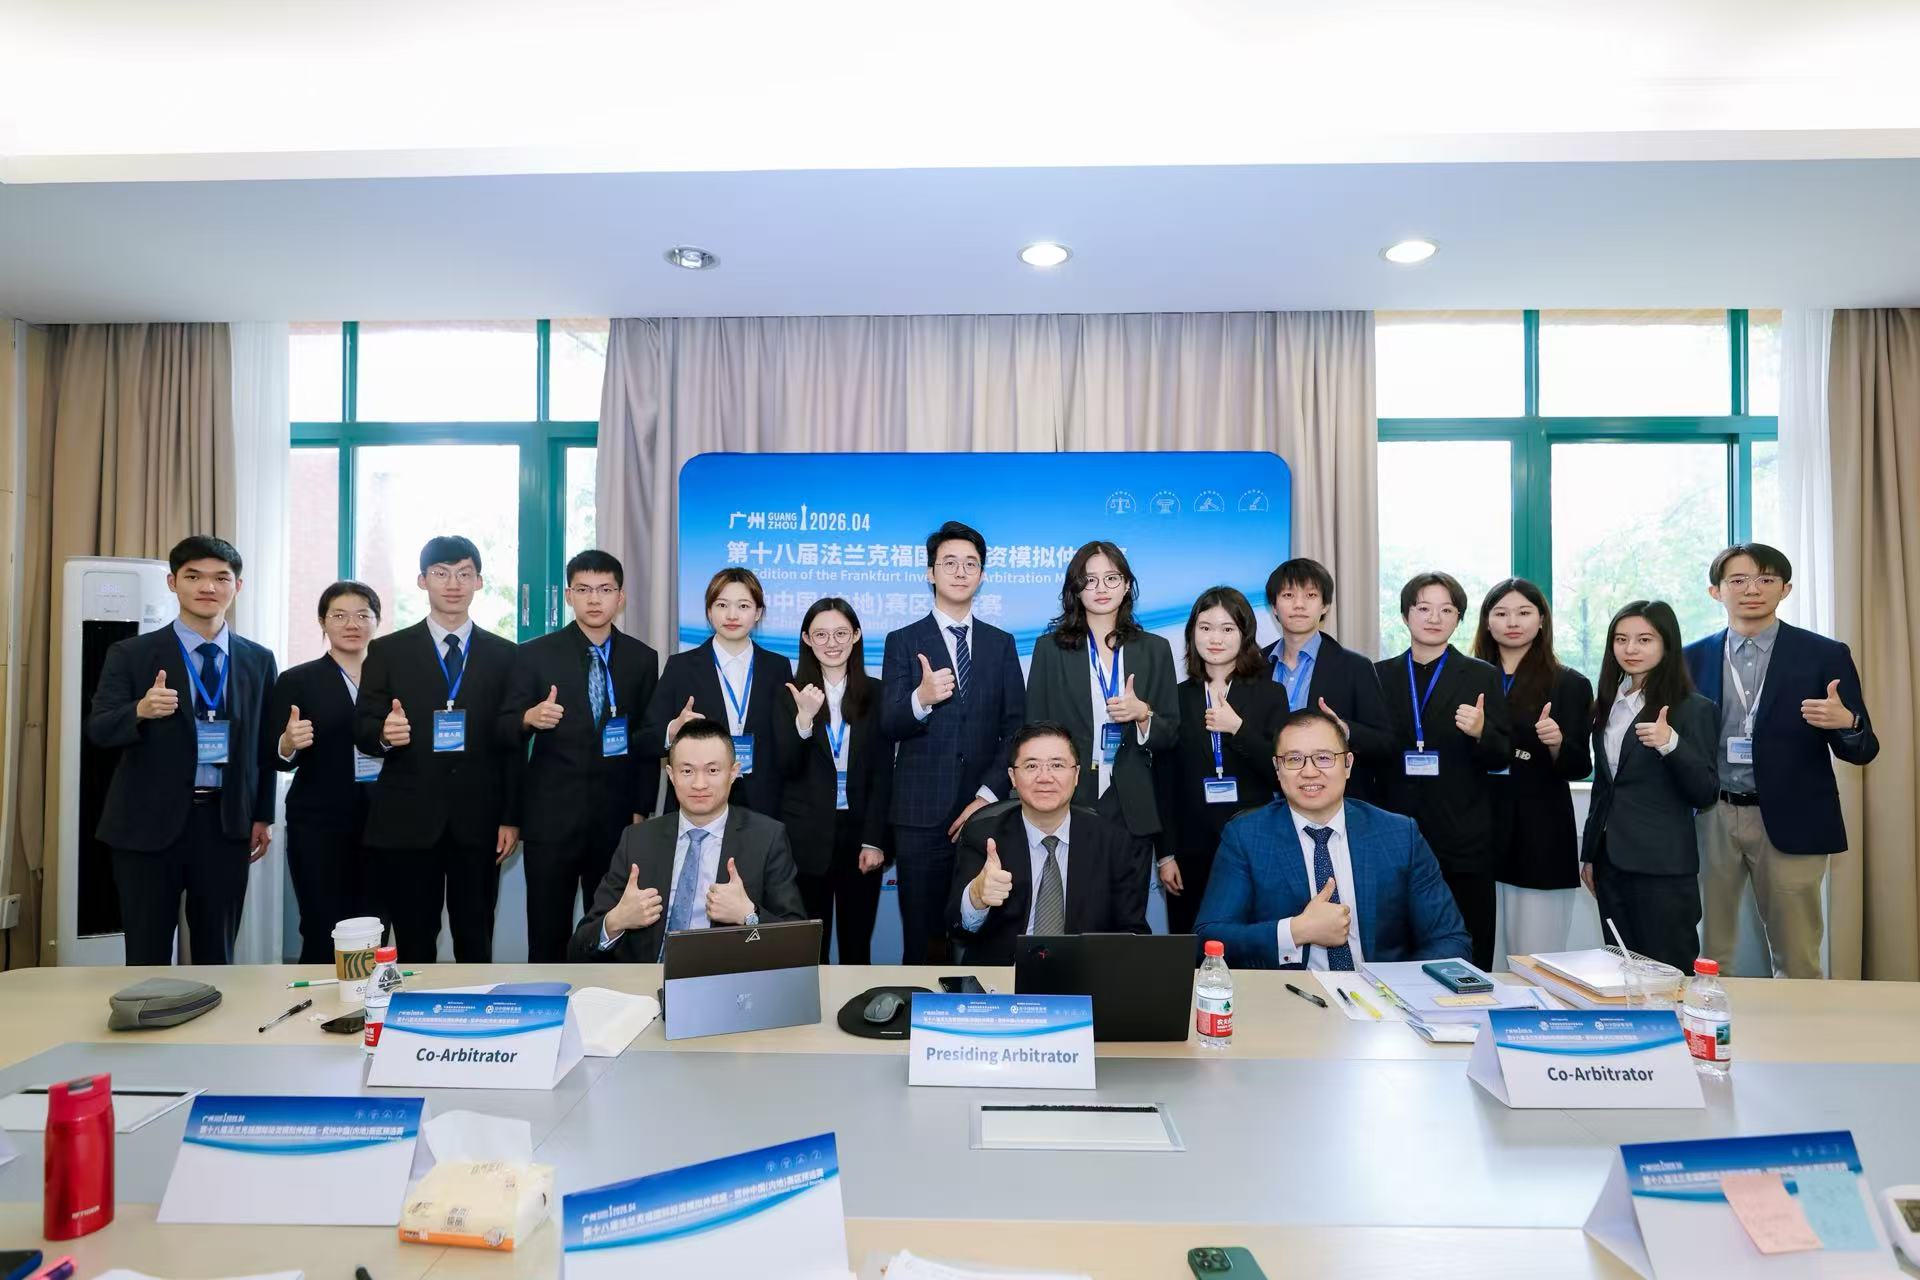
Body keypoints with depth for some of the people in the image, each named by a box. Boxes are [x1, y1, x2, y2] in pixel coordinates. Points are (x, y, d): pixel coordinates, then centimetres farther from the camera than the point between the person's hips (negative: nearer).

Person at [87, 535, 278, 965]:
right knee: (147, 959, 7)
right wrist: (140, 711, -29)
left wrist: (263, 816, 8)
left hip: (226, 822, 2)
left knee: (217, 956, 11)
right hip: (149, 822, -2)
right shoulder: (130, 654, -1)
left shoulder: (258, 660, 6)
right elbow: (98, 731, -7)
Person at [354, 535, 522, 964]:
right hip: (407, 822, 0)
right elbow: (362, 727, 4)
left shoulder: (504, 655, 8)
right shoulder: (388, 651, 7)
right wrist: (383, 733, -21)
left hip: (478, 823, 1)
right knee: (413, 948, 6)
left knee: (476, 947, 6)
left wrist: (512, 818, 0)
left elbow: (513, 743, 6)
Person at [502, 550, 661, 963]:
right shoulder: (534, 654, 0)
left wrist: (642, 810, 4)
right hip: (551, 816, -1)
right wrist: (530, 717, -23)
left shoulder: (643, 658, 4)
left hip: (617, 817, 1)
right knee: (547, 936, 6)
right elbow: (505, 731, 0)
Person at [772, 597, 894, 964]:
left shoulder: (876, 694, 3)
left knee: (858, 944, 9)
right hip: (807, 837, -1)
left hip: (860, 832, 1)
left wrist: (874, 841, -6)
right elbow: (787, 767, -7)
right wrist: (804, 718, -23)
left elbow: (882, 773, 1)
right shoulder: (791, 694, 1)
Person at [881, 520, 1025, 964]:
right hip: (921, 814, -2)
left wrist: (988, 795, -6)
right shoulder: (903, 641, 4)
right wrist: (921, 699, -26)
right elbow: (889, 725, -5)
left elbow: (1016, 727, 5)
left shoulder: (1001, 643, 10)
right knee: (922, 939, 4)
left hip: (985, 811, 2)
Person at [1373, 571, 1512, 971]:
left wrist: (1481, 732, -18)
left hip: (1463, 842, -1)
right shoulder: (1381, 676, 9)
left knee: (1468, 960, 2)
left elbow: (1501, 758, 2)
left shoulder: (1482, 677, 5)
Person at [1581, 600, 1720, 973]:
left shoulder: (1693, 709, -7)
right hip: (1611, 859, 6)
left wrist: (1671, 744, -28)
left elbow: (1705, 794, -12)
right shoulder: (1609, 704, 11)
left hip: (1662, 867, -6)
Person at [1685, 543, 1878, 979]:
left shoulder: (1825, 655, 0)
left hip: (1790, 821, -1)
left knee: (1796, 959, 9)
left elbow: (1861, 751, -1)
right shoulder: (1693, 658, 4)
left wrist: (1846, 723, -23)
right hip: (1711, 819, 2)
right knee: (1707, 953, 10)